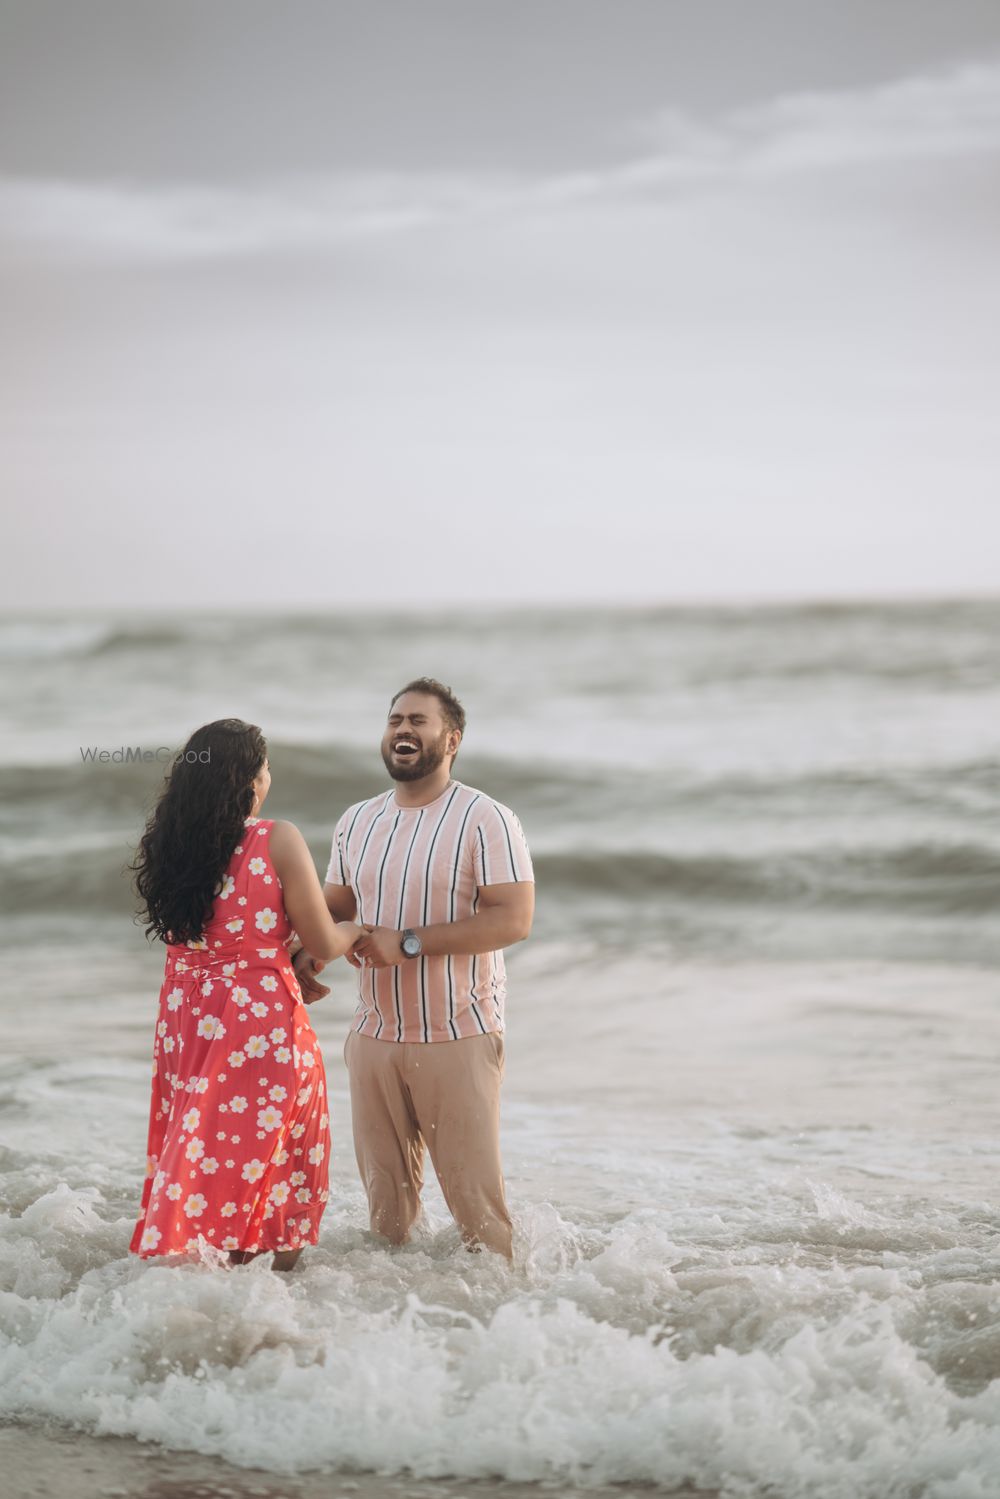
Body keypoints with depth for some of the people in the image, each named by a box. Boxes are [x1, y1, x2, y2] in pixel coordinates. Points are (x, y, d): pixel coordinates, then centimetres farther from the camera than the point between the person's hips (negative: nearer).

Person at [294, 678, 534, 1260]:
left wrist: (409, 943, -21)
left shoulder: (485, 819, -8)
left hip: (458, 1039, -5)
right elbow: (334, 907, 20)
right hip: (374, 1035, 5)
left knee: (475, 1194, -3)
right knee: (386, 1198, 10)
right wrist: (307, 955, -3)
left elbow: (513, 919, -17)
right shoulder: (358, 821, 11)